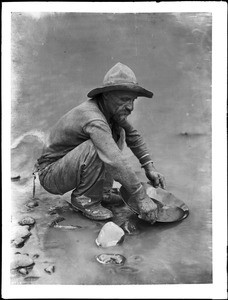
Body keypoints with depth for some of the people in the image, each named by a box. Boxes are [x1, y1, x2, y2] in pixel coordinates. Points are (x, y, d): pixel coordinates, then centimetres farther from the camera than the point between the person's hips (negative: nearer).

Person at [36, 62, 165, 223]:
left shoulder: (111, 108, -4)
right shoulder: (92, 117, -31)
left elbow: (133, 135, 8)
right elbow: (116, 161, -40)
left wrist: (150, 167, -2)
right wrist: (141, 197, -37)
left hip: (71, 165, 9)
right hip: (50, 176, -8)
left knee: (118, 131, 0)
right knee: (98, 147, -33)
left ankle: (102, 190, 1)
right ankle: (85, 198, -12)